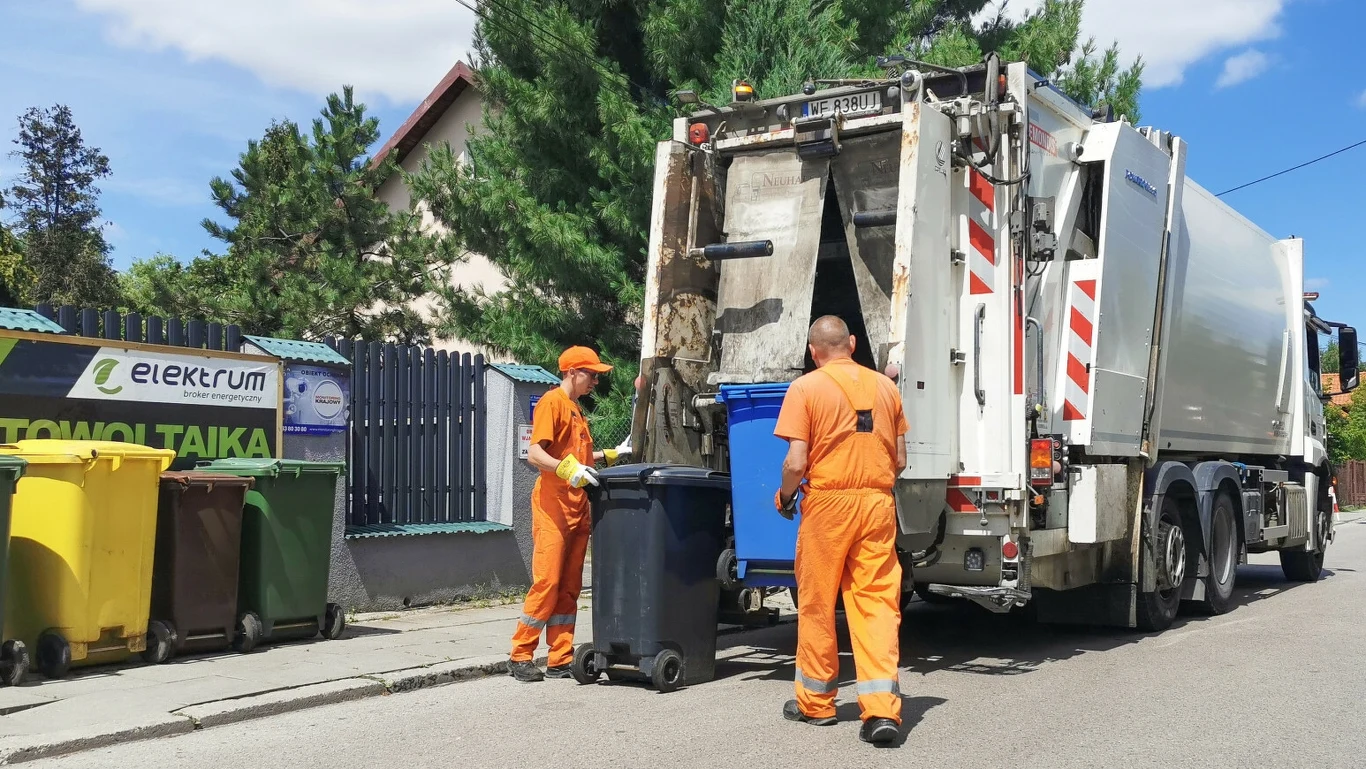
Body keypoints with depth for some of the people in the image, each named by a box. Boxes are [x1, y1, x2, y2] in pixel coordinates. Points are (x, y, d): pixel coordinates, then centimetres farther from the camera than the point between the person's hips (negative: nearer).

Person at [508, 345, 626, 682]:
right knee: (547, 582, -9)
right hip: (553, 505, -9)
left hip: (577, 508, 9)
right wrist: (567, 470, -31)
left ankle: (560, 660, 10)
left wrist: (609, 455, 19)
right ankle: (520, 656, -1)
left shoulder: (576, 409, 21)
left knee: (569, 587, 7)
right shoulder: (552, 402, -7)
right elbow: (535, 454, -17)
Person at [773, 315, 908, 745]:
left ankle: (815, 701, 24)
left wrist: (785, 497, 8)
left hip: (827, 503, -3)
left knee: (817, 604, 11)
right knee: (877, 603, 3)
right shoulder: (885, 387, 8)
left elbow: (796, 463, -10)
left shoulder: (806, 389, -4)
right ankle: (882, 709, -5)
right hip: (878, 503, 3)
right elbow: (899, 460, 10)